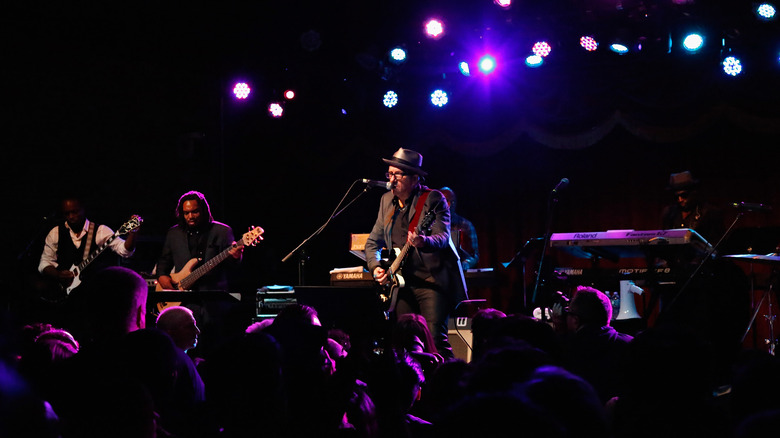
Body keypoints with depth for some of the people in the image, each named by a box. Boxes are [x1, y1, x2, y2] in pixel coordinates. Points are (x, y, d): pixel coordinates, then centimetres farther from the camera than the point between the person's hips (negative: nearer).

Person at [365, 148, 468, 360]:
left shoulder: (433, 199, -6)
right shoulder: (387, 200, 12)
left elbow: (443, 237, -17)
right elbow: (373, 241, 19)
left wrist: (423, 242, -38)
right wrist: (376, 267, 2)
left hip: (432, 280, -6)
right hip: (403, 283, 6)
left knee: (435, 339, -16)